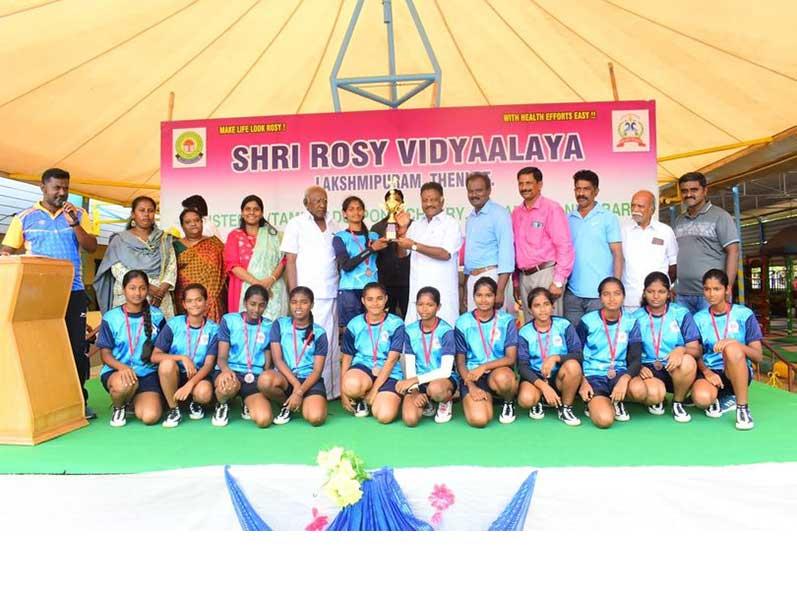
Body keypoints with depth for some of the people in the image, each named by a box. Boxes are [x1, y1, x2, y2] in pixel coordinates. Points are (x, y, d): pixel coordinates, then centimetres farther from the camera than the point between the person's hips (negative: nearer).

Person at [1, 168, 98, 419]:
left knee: (77, 346, 0)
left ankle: (79, 400, 8)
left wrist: (74, 223, -11)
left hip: (73, 291, 1)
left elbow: (92, 247, 0)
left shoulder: (78, 214, 10)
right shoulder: (25, 217, 8)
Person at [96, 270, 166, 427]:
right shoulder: (111, 318, -1)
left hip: (147, 373, 1)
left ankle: (136, 399, 18)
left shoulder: (156, 316, 2)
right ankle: (118, 407, 0)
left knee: (150, 417, -20)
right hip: (116, 371, -1)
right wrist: (122, 367, -22)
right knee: (124, 383, -39)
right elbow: (105, 353, -3)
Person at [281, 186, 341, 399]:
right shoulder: (296, 224, 3)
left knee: (330, 342, 6)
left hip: (330, 293, 4)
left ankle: (330, 390, 14)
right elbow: (290, 261, -1)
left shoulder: (333, 225, 15)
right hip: (307, 293, -4)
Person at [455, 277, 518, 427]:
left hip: (498, 371, 0)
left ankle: (509, 402, -1)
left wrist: (484, 367, -21)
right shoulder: (463, 323, 0)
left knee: (503, 378, -38)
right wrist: (471, 386, -14)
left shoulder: (507, 320, -1)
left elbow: (511, 358, -7)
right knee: (478, 419, -25)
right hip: (472, 375, 0)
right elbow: (460, 361, 1)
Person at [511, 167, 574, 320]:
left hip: (546, 274, -6)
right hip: (524, 277, 6)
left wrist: (558, 282, -13)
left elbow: (565, 246, -9)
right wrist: (515, 281, 13)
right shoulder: (516, 213, 13)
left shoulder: (552, 208, -5)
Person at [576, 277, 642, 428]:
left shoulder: (630, 323, 2)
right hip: (593, 376, -3)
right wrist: (582, 382, -15)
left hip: (619, 374, 3)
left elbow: (635, 359, -3)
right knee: (604, 419, -28)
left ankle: (616, 401, 4)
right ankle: (594, 403, 9)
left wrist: (625, 379, -24)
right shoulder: (587, 321, -4)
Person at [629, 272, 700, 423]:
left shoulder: (681, 314, 4)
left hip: (676, 370, 1)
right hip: (648, 371, -1)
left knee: (687, 361, -35)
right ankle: (656, 401, 6)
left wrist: (681, 350, -25)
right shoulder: (636, 318, 5)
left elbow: (696, 350, -2)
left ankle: (678, 403, -5)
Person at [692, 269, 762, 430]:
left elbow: (758, 356, -5)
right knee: (702, 398, -35)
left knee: (732, 348, -36)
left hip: (737, 373, -1)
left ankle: (742, 407, -20)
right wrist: (706, 371, -17)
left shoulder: (744, 314, 0)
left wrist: (734, 343, -24)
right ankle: (724, 400, 4)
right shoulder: (699, 319, 5)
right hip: (709, 372, 1)